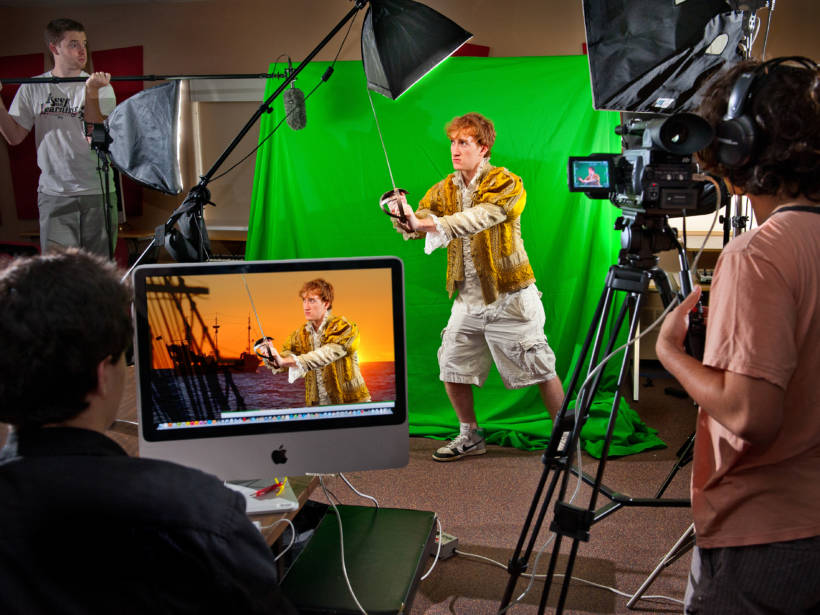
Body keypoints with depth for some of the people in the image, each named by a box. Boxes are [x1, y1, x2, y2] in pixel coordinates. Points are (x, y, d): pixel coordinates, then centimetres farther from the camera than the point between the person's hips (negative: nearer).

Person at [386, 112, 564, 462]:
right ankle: (470, 436, 26)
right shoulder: (444, 190, 9)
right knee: (452, 367, 7)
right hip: (468, 299, 6)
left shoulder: (506, 184, -10)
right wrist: (404, 215, -26)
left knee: (539, 368, 0)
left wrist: (433, 223, -40)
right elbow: (418, 224, -3)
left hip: (509, 296, -6)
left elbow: (480, 217, -28)